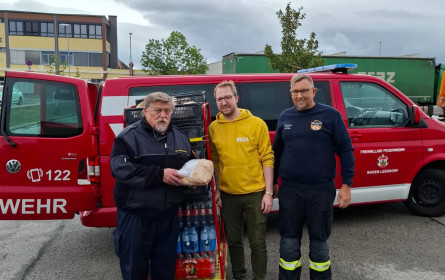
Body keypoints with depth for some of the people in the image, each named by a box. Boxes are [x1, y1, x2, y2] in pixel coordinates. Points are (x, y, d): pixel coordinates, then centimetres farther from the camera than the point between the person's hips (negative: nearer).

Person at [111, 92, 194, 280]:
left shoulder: (180, 138, 10)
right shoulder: (129, 136, -9)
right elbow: (120, 168, -22)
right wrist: (159, 174, -25)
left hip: (169, 213, 5)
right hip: (135, 213, -5)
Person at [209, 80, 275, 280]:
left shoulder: (257, 123, -7)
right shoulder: (213, 128, 1)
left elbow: (267, 159, -7)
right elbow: (214, 161, 8)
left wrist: (268, 192, -10)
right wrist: (216, 191, 5)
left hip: (255, 193, -3)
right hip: (228, 195, 3)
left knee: (257, 243, 8)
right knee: (233, 241, 17)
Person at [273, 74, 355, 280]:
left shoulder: (330, 115, -3)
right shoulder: (284, 117, 7)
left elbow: (345, 150, -3)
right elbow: (277, 151, 15)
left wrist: (346, 184, -7)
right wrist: (272, 181, 16)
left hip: (321, 190, -2)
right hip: (289, 190, 3)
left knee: (319, 240, 12)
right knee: (289, 240, 10)